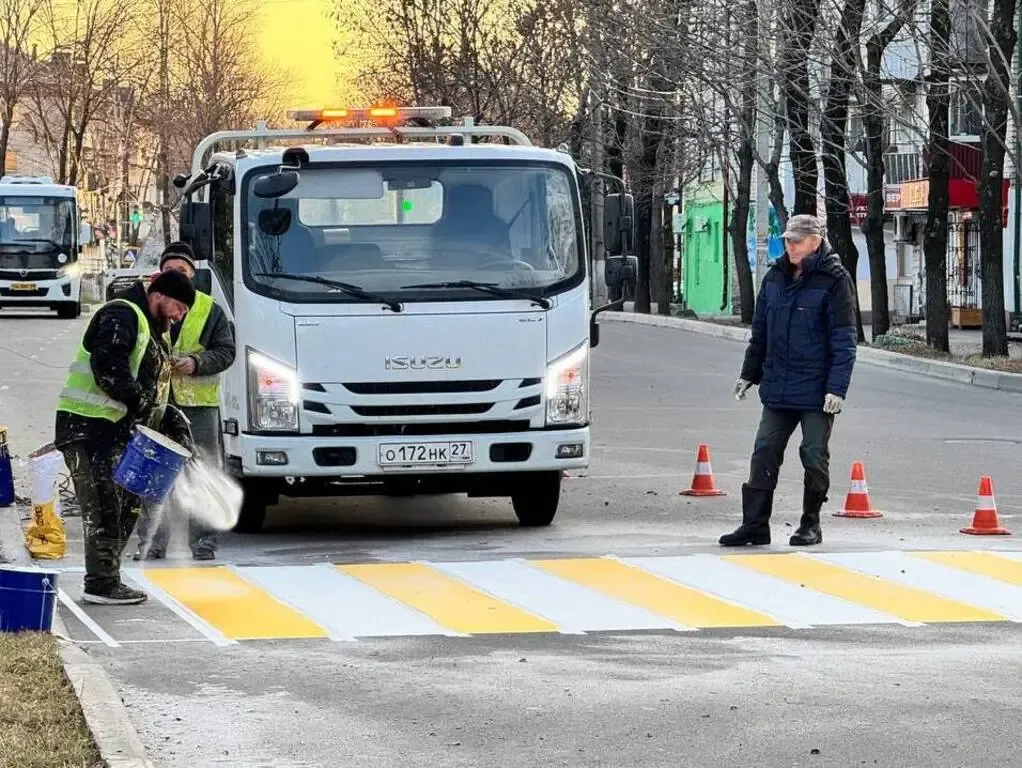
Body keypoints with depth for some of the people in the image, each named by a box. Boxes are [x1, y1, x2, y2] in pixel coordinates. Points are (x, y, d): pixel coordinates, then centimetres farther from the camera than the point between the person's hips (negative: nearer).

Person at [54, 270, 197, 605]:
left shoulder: (156, 333, 22)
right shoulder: (121, 316, -12)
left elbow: (155, 389, 24)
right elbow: (107, 367, -26)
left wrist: (174, 423, 11)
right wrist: (141, 402, -23)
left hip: (118, 430, 11)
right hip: (88, 426, -11)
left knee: (127, 504, 11)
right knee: (105, 506, -11)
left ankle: (106, 579, 18)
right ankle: (102, 584, -9)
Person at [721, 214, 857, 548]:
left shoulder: (833, 281, -9)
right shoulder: (775, 277, 9)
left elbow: (844, 341, -11)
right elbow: (760, 330, 19)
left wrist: (837, 388, -16)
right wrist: (749, 374, 18)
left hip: (816, 392, -6)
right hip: (777, 389, 6)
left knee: (815, 458, 4)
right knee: (764, 454, 4)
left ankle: (811, 524, 16)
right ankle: (755, 524, 8)